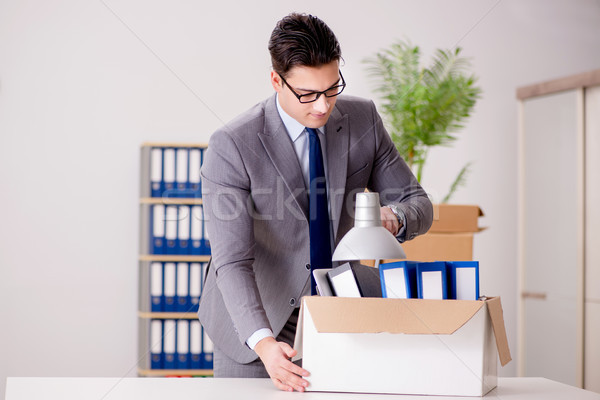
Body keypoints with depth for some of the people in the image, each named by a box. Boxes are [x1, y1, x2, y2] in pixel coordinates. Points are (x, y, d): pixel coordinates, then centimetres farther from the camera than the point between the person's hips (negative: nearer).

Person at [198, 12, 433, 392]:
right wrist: (262, 342, -41)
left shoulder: (363, 119, -9)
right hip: (257, 326, -3)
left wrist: (393, 218, -28)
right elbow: (232, 261, -26)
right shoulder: (232, 146, -22)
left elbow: (418, 204, -3)